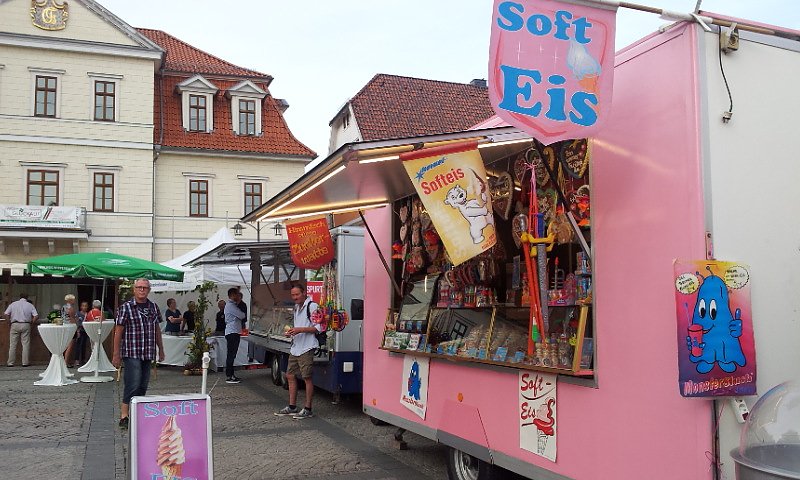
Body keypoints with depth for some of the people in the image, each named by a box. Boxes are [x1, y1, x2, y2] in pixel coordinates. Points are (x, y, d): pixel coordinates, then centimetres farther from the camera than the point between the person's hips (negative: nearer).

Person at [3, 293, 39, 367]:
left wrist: (10, 321, 13)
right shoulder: (30, 305, 5)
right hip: (25, 325, -1)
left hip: (15, 325, 1)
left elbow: (5, 314, 1)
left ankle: (10, 362, 6)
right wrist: (32, 322, 9)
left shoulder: (13, 304, 7)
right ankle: (25, 362, 2)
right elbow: (36, 316, -5)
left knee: (12, 344, 5)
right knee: (26, 344, 3)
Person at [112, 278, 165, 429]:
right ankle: (124, 417, -5)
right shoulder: (125, 307, -6)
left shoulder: (154, 307, 10)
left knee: (143, 385, 9)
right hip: (131, 353, -6)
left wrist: (161, 349, 18)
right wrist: (116, 354, -8)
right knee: (133, 384, -11)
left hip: (148, 354, 6)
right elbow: (118, 332, -6)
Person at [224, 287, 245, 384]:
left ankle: (231, 375, 18)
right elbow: (242, 316, -14)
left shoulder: (230, 305, 20)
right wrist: (242, 313, 7)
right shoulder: (231, 305, -14)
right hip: (232, 332, -11)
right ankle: (229, 377, -8)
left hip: (232, 332, 11)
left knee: (231, 355, 13)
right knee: (231, 355, -9)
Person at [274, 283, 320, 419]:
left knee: (307, 378, -5)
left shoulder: (312, 306, -10)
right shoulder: (296, 307, 18)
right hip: (295, 347, 9)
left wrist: (300, 330, -20)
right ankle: (292, 407, 22)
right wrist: (292, 331, 7)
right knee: (290, 375, 12)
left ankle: (308, 409, 2)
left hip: (306, 348, -9)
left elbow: (318, 327, -14)